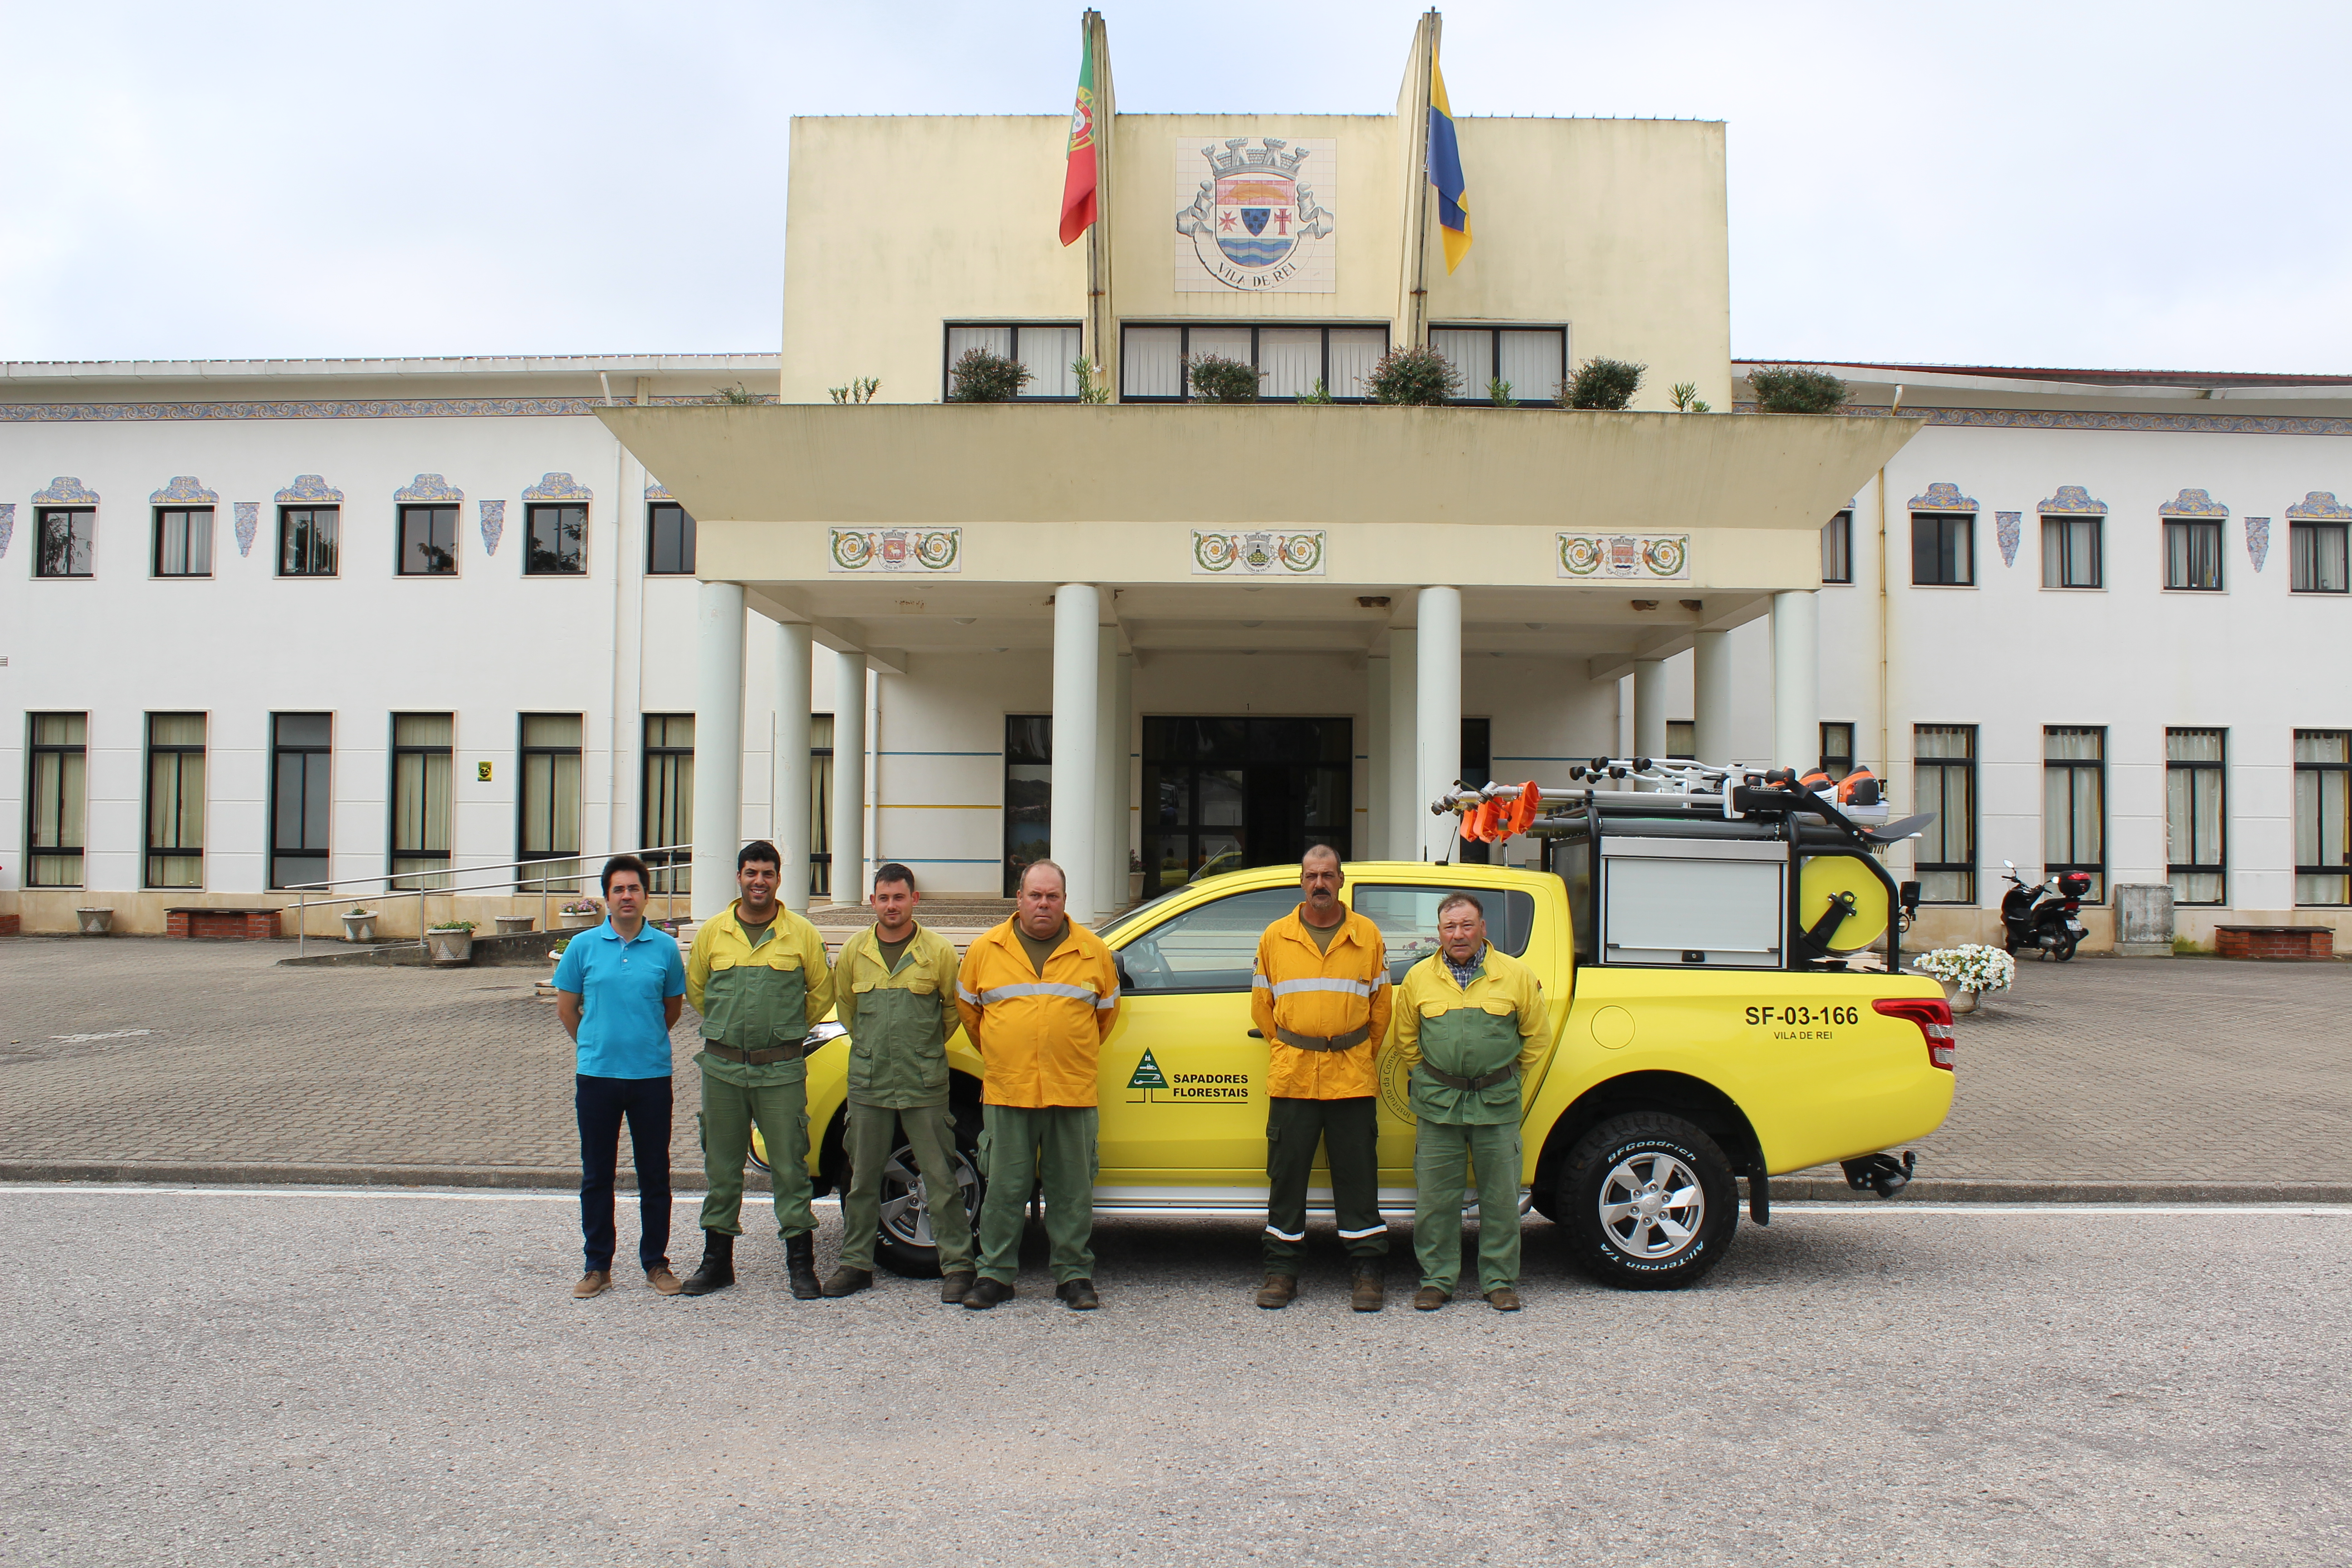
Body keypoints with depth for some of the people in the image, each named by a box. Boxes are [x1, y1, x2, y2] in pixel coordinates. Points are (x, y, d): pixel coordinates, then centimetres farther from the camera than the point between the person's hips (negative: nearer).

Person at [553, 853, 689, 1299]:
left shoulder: (665, 948, 1)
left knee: (655, 1174, 6)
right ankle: (598, 1266, 19)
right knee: (597, 1175, 8)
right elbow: (566, 1007, 10)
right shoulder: (584, 946, 1)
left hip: (652, 1075, 0)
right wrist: (595, 1045, 12)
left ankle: (656, 1262, 18)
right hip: (596, 1076, 0)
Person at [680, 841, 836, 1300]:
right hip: (722, 1068, 2)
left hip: (781, 1071, -2)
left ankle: (801, 1264, 9)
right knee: (721, 1167, 10)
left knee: (790, 1167, 0)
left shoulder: (802, 934, -1)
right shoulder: (712, 932, 5)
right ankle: (717, 1261, 22)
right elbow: (695, 989, 17)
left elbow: (822, 993, 8)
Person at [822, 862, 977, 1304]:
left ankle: (957, 1266, 8)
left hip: (925, 1085, -3)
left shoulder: (939, 951, -4)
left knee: (941, 1180, 0)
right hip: (867, 1083, 3)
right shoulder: (854, 951, 5)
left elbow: (954, 1008, 7)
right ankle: (856, 1263, 22)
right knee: (863, 1179, 10)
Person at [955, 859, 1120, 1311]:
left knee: (1072, 1189, 5)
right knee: (1005, 1187, 4)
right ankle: (996, 1273, 16)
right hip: (1006, 1091, 0)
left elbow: (1107, 1011, 18)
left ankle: (1075, 1275, 16)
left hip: (1073, 1092, 0)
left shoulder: (1093, 952, 6)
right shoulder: (985, 949, 6)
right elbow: (967, 1007, 18)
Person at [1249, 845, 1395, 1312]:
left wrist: (1362, 1057, 8)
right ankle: (1282, 1269, 14)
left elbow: (1381, 1006, 11)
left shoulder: (1368, 936, 6)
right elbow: (1261, 1007, 13)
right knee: (1287, 1174, 5)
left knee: (1357, 1175, 3)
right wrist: (1290, 1050, 8)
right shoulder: (1275, 937, 8)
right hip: (1291, 1077, 1)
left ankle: (1368, 1270, 11)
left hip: (1353, 1077, -1)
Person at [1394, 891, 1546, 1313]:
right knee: (1435, 1197, 4)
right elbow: (1406, 1039, 15)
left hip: (1497, 1105, 0)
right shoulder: (1419, 977, 3)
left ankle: (1500, 1281, 19)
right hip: (1437, 1104, 1)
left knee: (1500, 1197, 6)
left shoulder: (1516, 975, 1)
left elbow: (1534, 1038, 11)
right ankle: (1437, 1280, 16)